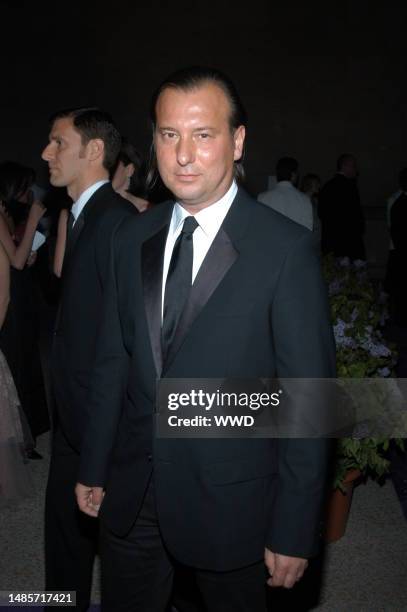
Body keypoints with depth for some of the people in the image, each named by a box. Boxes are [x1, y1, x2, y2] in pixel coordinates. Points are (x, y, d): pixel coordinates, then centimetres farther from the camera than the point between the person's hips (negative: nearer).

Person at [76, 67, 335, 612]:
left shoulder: (287, 248, -15)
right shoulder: (130, 240, 2)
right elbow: (112, 362, 8)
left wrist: (294, 531, -12)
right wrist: (93, 467, 10)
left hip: (230, 499, -4)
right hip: (130, 497, 5)